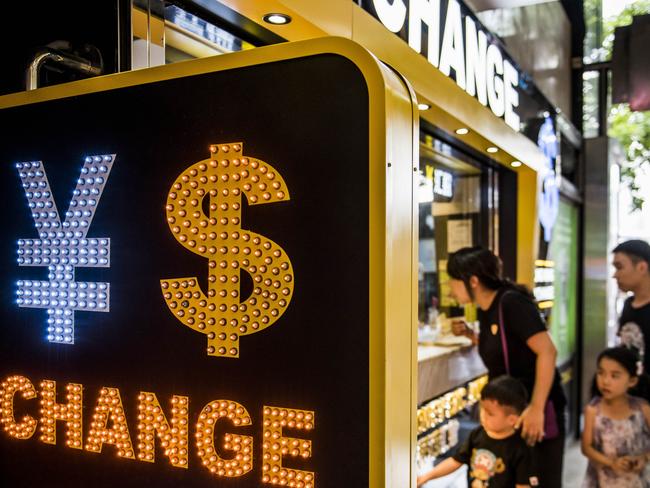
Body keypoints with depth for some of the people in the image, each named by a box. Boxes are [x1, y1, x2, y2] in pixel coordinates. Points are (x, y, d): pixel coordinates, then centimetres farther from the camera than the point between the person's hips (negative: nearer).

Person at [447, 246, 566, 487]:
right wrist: (469, 333, 4)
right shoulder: (485, 311, 5)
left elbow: (547, 352, -26)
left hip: (538, 410, -8)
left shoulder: (512, 302, -20)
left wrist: (536, 408, -30)